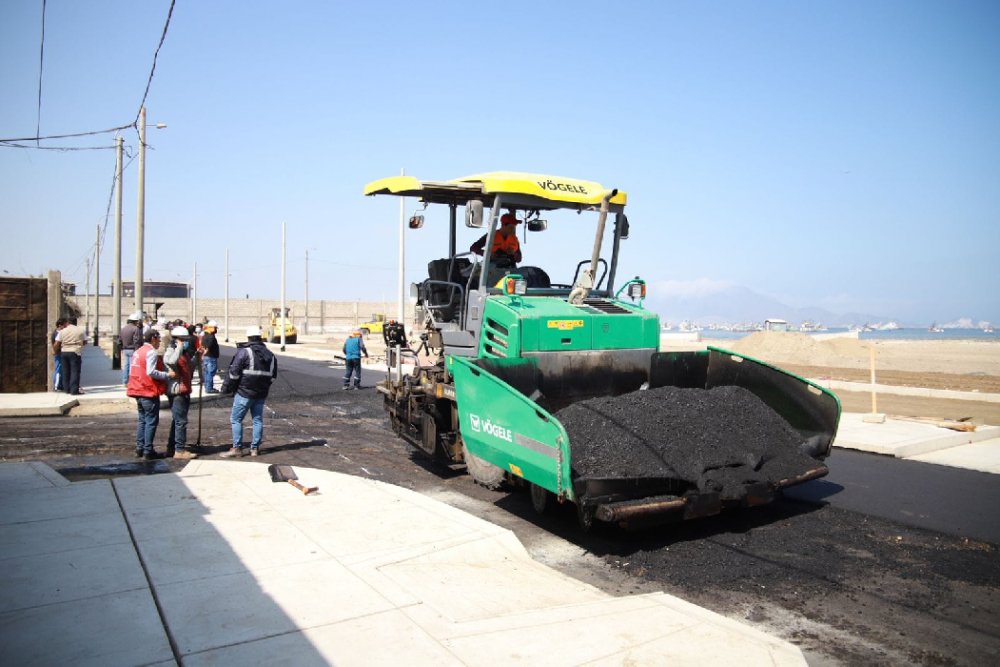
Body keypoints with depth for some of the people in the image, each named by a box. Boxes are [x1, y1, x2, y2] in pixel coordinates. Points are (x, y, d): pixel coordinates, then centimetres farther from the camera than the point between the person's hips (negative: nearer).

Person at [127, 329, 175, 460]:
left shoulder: (138, 351, 15)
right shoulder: (151, 352, -14)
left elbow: (133, 372, 17)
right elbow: (151, 372, -25)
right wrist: (168, 375, -21)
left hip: (139, 391, 9)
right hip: (149, 392, -9)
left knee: (143, 420, 17)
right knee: (151, 422, -3)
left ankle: (139, 449, 20)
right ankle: (148, 451, -1)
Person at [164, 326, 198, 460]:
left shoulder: (184, 353, 17)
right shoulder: (170, 352, -12)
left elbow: (189, 368, 30)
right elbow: (171, 361, -37)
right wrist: (180, 347, -28)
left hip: (184, 392, 10)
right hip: (177, 393, -10)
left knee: (178, 421, 17)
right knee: (180, 421, -7)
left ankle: (171, 448, 27)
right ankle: (179, 450, -2)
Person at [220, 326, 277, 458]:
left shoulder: (244, 352, -10)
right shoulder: (270, 355, 10)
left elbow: (234, 372, -12)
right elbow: (273, 376, 14)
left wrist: (226, 388, -3)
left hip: (244, 392, -6)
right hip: (261, 394, 6)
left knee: (236, 419, 2)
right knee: (258, 419, 12)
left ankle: (237, 448, 1)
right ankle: (255, 448, 14)